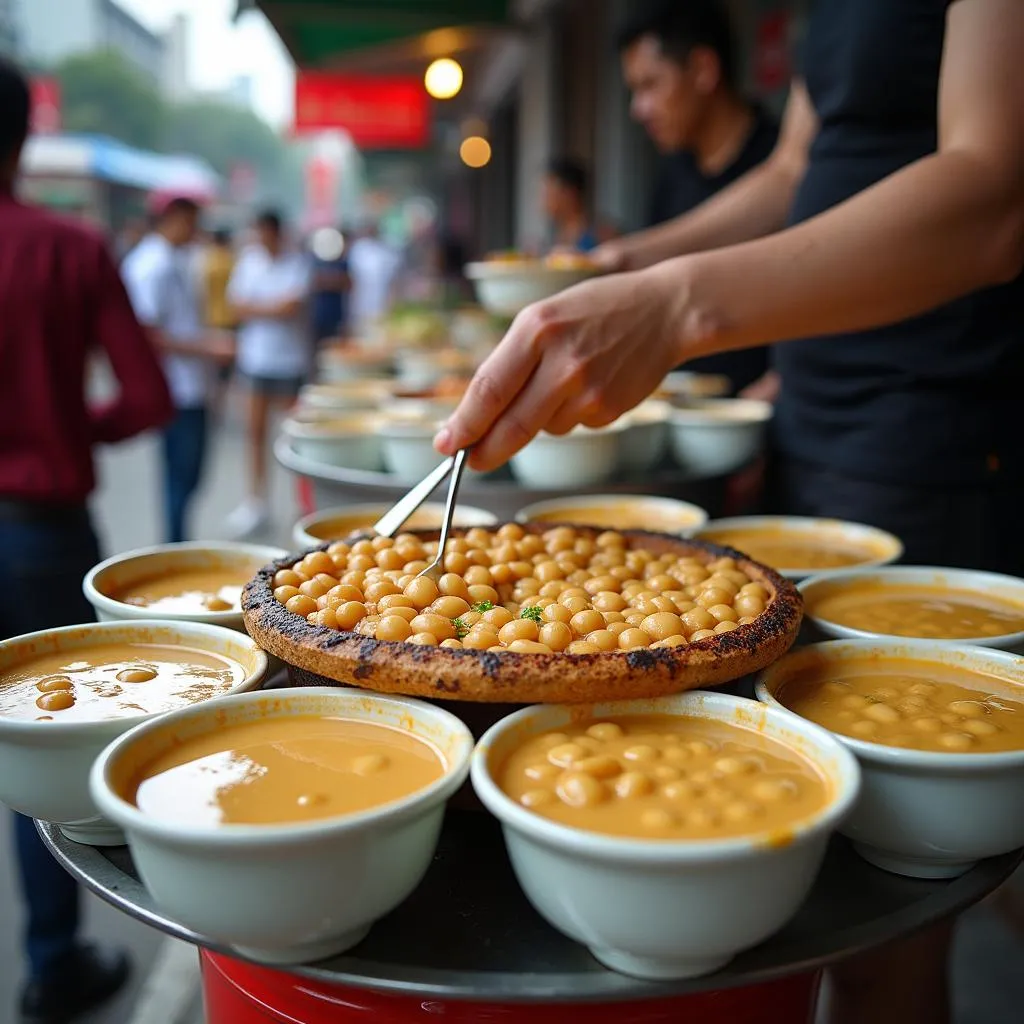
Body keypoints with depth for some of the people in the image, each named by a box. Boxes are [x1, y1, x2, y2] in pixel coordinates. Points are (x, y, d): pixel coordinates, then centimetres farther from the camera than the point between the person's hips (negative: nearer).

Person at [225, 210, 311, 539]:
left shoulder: (297, 262, -5)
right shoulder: (248, 258, 8)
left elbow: (291, 307, -15)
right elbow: (236, 305, 3)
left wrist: (254, 307, -4)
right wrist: (273, 306, -11)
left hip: (288, 356, -4)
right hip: (254, 354, 4)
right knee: (256, 429, 8)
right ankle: (256, 502, 18)